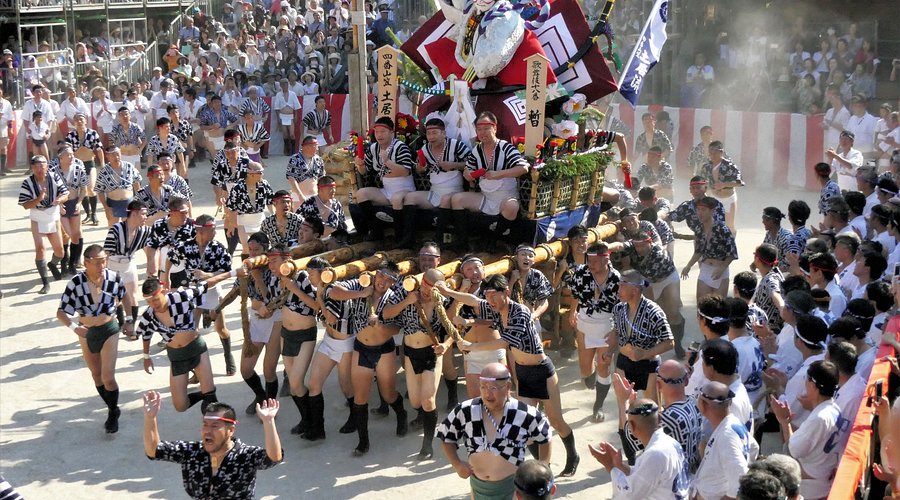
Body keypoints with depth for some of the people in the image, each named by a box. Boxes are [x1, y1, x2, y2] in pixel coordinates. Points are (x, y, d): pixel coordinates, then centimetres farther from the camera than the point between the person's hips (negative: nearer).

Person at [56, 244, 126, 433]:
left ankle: (113, 415, 15)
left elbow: (124, 297, 4)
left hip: (109, 330, -2)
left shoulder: (114, 278, -18)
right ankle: (113, 409, 37)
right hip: (86, 332, 2)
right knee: (97, 376, 17)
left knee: (108, 377, -7)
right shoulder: (76, 283, -21)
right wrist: (74, 327, -37)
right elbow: (61, 312, -19)